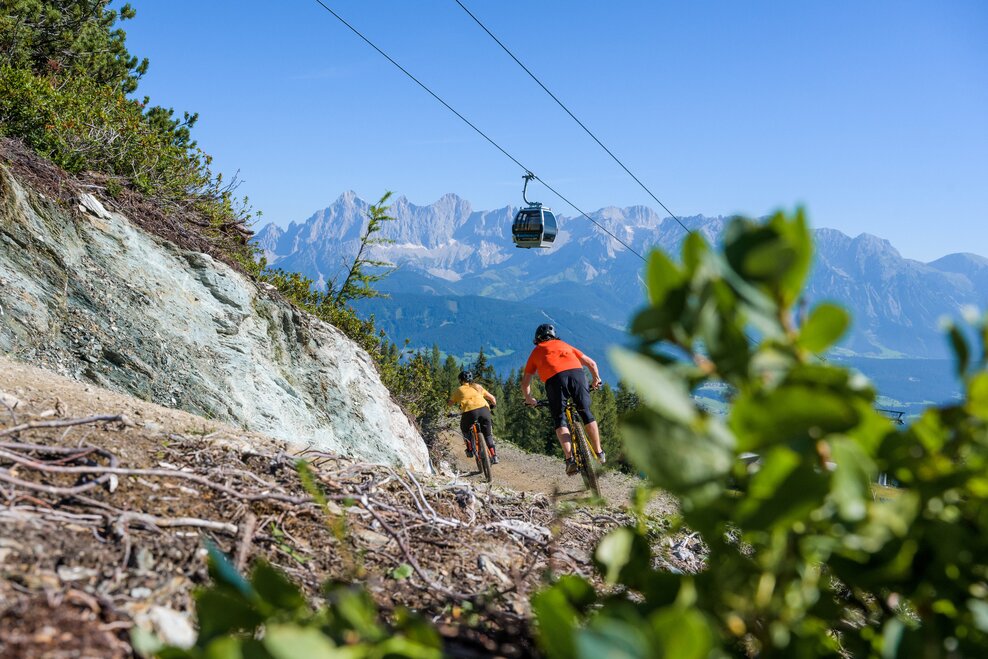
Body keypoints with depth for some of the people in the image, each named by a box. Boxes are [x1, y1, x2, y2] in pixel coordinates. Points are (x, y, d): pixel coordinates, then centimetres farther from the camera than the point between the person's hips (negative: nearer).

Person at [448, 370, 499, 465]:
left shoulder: (459, 390, 22)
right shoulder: (478, 387, 29)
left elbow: (449, 403, 28)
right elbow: (492, 398, 29)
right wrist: (492, 406, 50)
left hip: (469, 411, -2)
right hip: (484, 409, 2)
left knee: (465, 429, 29)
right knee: (488, 434, 22)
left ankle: (470, 450, 15)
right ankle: (494, 456, 15)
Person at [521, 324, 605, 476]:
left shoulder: (536, 352, 32)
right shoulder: (565, 345, 36)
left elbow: (525, 382, 30)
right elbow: (591, 363, 33)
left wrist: (529, 399, 44)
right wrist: (596, 379, 49)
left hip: (554, 379, -2)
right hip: (576, 372, 2)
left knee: (559, 419, 7)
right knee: (586, 413, 16)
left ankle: (570, 459, -8)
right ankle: (599, 452, 20)